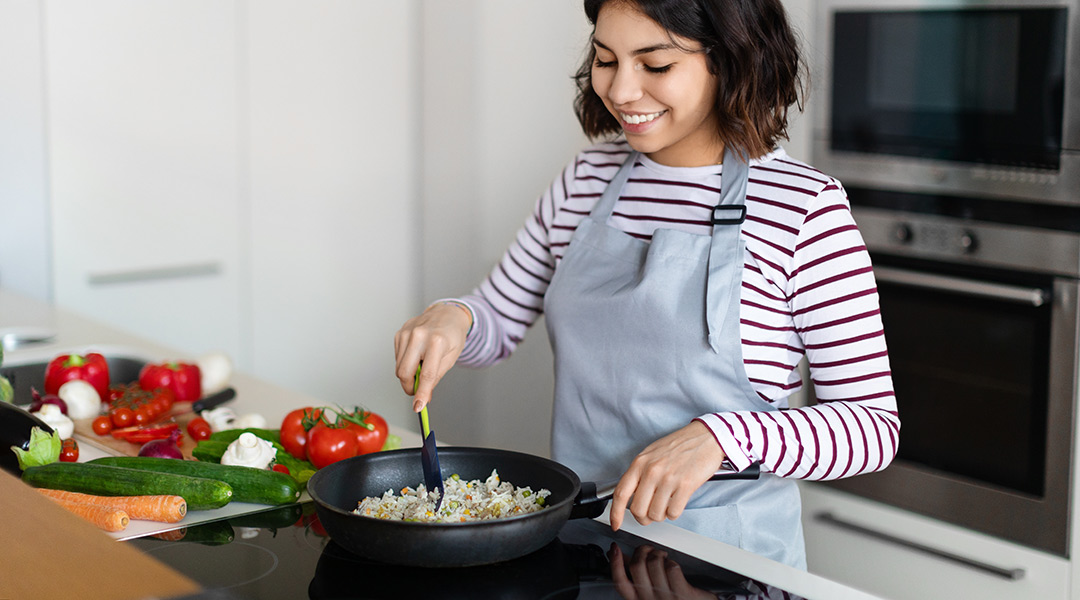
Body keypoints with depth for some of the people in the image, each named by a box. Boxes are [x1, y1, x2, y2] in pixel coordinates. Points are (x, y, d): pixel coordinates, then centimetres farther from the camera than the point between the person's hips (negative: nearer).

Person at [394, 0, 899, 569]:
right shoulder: (586, 179, 2)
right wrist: (451, 316, -9)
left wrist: (719, 437, -28)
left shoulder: (803, 207, -14)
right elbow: (498, 320, 14)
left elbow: (874, 423, -14)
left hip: (724, 549, -5)